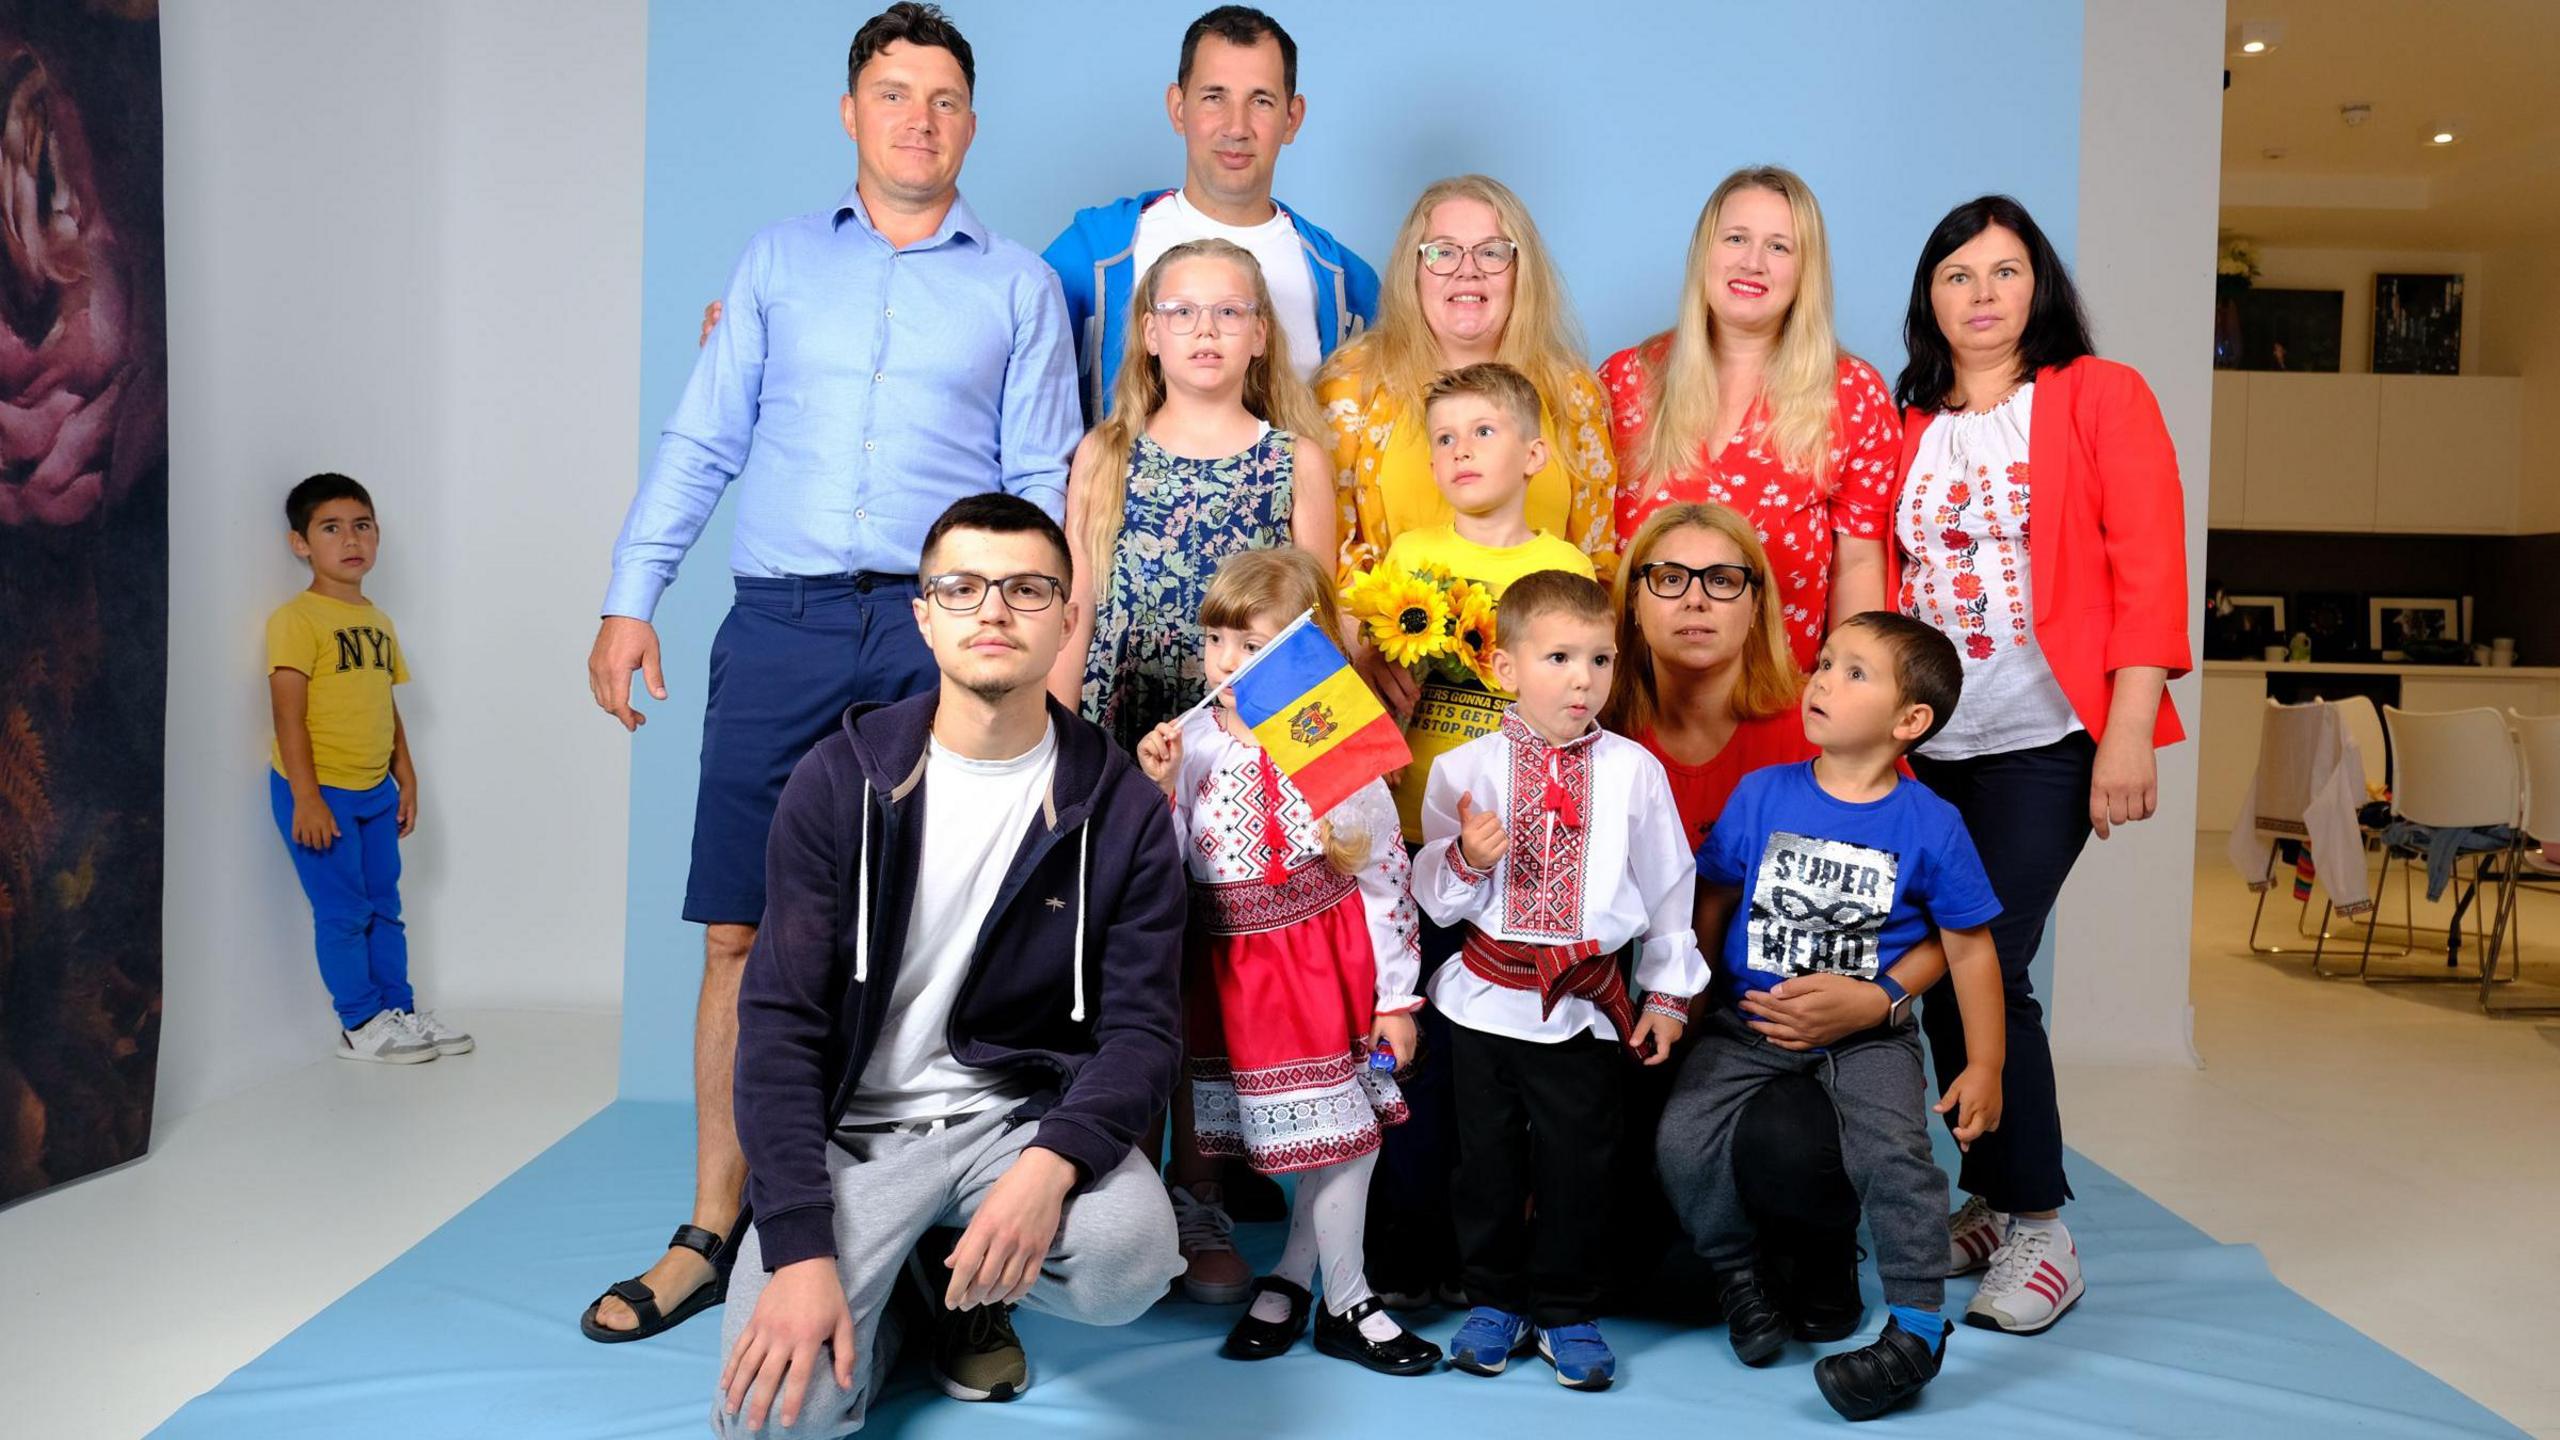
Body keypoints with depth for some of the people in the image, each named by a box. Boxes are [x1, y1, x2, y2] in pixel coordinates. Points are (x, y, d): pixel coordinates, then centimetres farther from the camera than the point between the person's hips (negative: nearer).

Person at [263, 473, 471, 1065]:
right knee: (342, 911, -1)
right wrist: (305, 796, -19)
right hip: (320, 791, -7)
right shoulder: (297, 619, -11)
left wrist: (406, 779, 14)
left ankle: (400, 1009, 23)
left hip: (375, 791, 7)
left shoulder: (378, 622, 12)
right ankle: (360, 1026, 8)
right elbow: (288, 712, -15)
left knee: (385, 907, 14)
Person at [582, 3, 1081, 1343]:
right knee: (740, 934, 1)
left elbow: (1042, 482, 9)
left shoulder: (1016, 285, 13)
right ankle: (713, 1234, 13)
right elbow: (701, 443, 13)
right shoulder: (780, 258, 17)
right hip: (779, 625, 2)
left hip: (938, 632, -1)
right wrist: (630, 599, 5)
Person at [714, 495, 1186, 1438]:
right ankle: (874, 1302, 16)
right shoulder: (840, 779, -4)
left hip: (1022, 1111, 1)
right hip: (853, 1122, -1)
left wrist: (1051, 1162, -28)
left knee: (1123, 1260, -30)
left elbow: (1140, 1029, -6)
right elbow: (780, 1022, -7)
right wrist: (800, 1248, -18)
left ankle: (974, 1289, 7)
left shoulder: (1121, 810, -4)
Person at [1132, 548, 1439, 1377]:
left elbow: (1385, 875, -3)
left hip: (1329, 958, 0)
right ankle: (1343, 1302, 24)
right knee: (1319, 1124, 7)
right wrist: (1157, 792, -17)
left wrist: (1395, 997, -3)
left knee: (1339, 1122, 8)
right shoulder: (1190, 741, -4)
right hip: (1233, 966, 0)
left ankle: (1291, 1278, 31)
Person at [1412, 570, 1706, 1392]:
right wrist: (1465, 860, -19)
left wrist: (1668, 992, 6)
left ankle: (1566, 1313, 26)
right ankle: (1495, 1301, 31)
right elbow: (1434, 896, 2)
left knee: (1577, 1164, 7)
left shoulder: (1633, 769, -2)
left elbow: (1667, 886, 5)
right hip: (1486, 998, 1)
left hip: (1588, 1005, 0)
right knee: (1488, 1159, 12)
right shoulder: (1465, 768, -3)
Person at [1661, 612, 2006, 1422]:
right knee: (1684, 1138, -16)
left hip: (1868, 1037, -2)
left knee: (1893, 1153, -24)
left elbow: (1969, 946, 2)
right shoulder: (1761, 794, -2)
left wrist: (1984, 1066, 2)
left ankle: (1916, 1328, -5)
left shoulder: (1931, 825, -6)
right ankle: (1739, 1274, 10)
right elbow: (1712, 904, 8)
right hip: (1750, 1024, 2)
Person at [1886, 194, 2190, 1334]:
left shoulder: (2100, 396, 1)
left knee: (1985, 968, -10)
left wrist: (2128, 733, -14)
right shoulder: (1908, 426, 13)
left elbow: (2150, 570, -6)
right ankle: (1984, 1202, 20)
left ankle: (2040, 1228, 5)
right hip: (1928, 746, 5)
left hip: (2045, 739, -4)